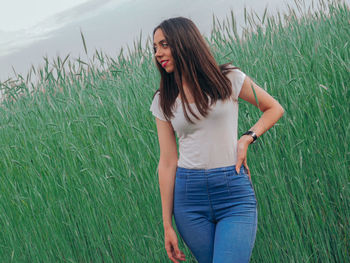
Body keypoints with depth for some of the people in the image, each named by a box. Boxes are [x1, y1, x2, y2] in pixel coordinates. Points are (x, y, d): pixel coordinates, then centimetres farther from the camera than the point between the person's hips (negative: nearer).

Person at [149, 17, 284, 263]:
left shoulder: (228, 79, 1)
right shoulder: (163, 101, 7)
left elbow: (274, 108, 14)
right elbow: (167, 162, 4)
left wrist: (248, 138, -5)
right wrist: (167, 224, 2)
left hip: (234, 190, -2)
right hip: (189, 196, 2)